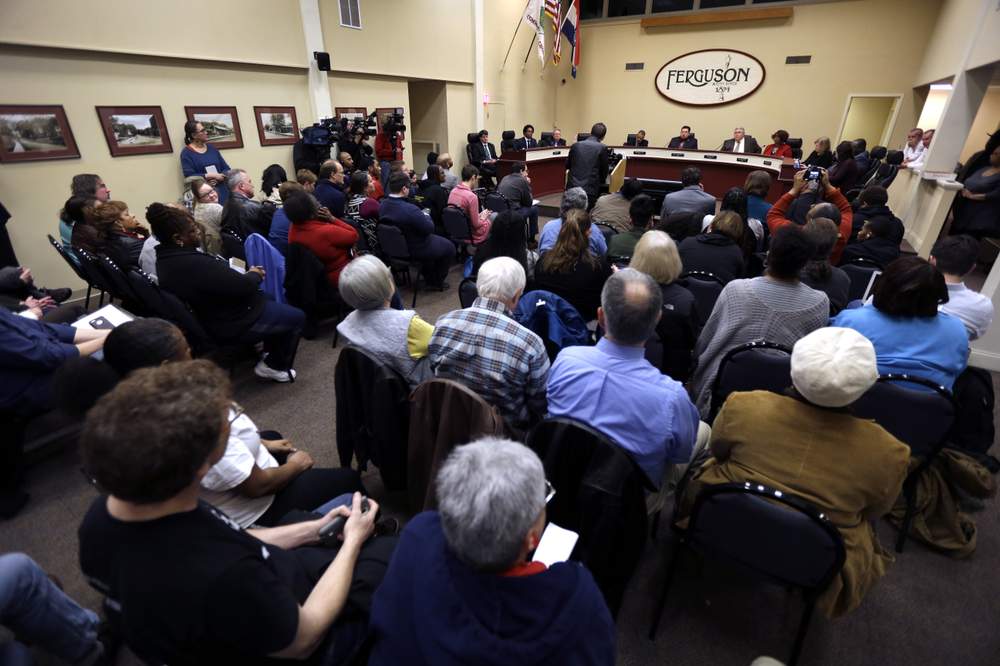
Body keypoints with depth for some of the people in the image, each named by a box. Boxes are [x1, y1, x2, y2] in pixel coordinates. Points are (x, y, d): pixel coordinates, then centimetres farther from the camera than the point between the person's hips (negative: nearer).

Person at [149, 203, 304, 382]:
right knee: (296, 317, 2)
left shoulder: (166, 258, -1)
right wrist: (255, 274, -7)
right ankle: (274, 366, 14)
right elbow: (242, 286, -27)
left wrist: (246, 274, 0)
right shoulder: (195, 263, -33)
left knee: (269, 299, 26)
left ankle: (270, 351, 32)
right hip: (232, 323, -10)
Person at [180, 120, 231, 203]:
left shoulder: (211, 147, 14)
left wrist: (219, 177, -9)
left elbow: (226, 168, 11)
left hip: (223, 190, 4)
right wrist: (212, 176, -15)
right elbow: (190, 176, -10)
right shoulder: (186, 153, 0)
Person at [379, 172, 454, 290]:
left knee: (433, 238, 34)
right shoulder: (410, 209, -33)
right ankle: (437, 282, 29)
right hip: (415, 251, -8)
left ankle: (430, 278, 45)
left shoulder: (382, 205, -8)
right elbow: (429, 228, -22)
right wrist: (427, 217, -1)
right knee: (449, 246, 16)